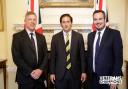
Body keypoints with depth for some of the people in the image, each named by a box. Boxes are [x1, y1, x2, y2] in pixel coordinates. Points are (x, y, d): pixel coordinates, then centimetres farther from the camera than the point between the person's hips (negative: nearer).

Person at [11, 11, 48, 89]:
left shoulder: (41, 37, 10)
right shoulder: (17, 36, -4)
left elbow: (45, 55, 7)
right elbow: (16, 57, -11)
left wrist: (40, 69, -9)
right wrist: (30, 72, -14)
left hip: (40, 76, 4)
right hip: (25, 77, -4)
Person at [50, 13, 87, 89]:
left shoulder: (79, 36, 1)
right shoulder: (55, 37, 2)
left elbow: (82, 55, 2)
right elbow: (53, 57, 3)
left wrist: (83, 71, -1)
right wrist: (52, 73, 0)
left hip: (75, 73, 0)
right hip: (60, 74, 0)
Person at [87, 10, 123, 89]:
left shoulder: (115, 34, -7)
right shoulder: (90, 35, 8)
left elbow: (118, 57, -11)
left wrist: (115, 77, -14)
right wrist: (88, 72, 8)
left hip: (107, 77, -4)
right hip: (93, 77, 5)